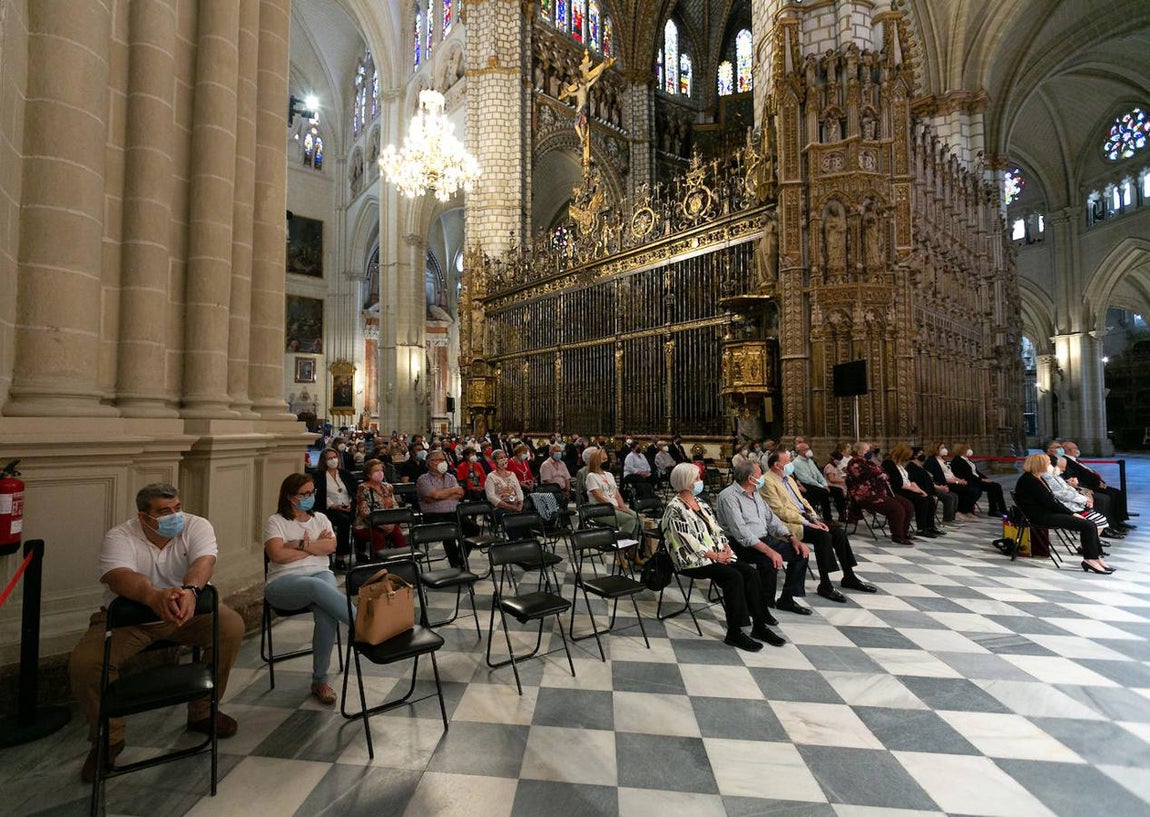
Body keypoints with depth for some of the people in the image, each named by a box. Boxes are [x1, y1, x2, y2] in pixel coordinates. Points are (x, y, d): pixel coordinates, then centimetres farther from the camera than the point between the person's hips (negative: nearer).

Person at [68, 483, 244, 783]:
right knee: (84, 662, -23)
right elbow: (119, 576, -33)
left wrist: (189, 590, -50)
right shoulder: (119, 537, -14)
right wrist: (155, 596, -53)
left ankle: (202, 711, 2)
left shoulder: (197, 526, -11)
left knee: (231, 626, -21)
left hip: (188, 612, 1)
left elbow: (204, 561, -29)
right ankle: (108, 737, 5)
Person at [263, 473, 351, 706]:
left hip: (321, 574, 3)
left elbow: (330, 546, 1)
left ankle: (320, 680, -17)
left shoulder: (320, 518, 17)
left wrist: (300, 544, -6)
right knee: (317, 587, -40)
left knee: (327, 614, -31)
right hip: (284, 582, -3)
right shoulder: (275, 521, 7)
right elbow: (277, 555, -9)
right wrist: (314, 546, -2)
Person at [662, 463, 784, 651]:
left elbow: (715, 527, 13)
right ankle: (734, 633, -15)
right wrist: (716, 556, -15)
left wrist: (726, 547, -4)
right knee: (734, 577, -26)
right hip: (693, 560, -8)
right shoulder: (675, 509, -14)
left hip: (717, 553, 8)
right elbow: (689, 541, -18)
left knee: (751, 573, -11)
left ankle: (759, 626, -3)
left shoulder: (699, 500, 12)